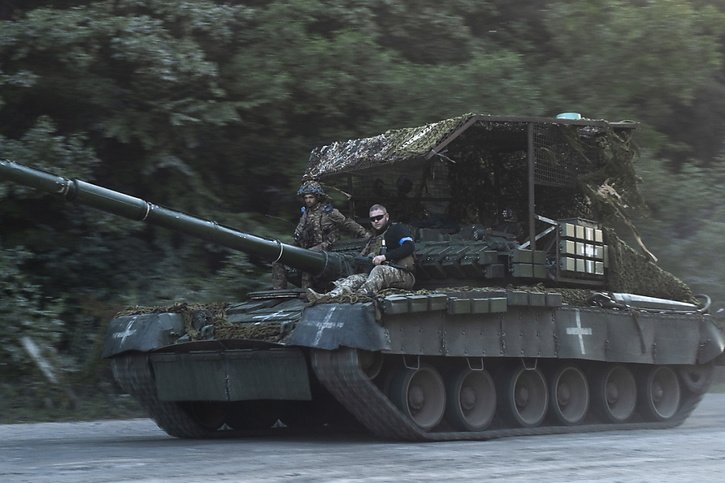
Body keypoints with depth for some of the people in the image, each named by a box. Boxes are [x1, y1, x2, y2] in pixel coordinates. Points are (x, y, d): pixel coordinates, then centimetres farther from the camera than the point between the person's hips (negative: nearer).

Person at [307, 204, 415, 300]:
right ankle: (329, 297, -43)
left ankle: (361, 295, -59)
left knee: (379, 270, -35)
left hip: (403, 275, -6)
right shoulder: (373, 239, 28)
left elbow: (409, 247, -11)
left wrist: (385, 256, -16)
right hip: (378, 277, 6)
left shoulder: (397, 229, 6)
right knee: (355, 279, -18)